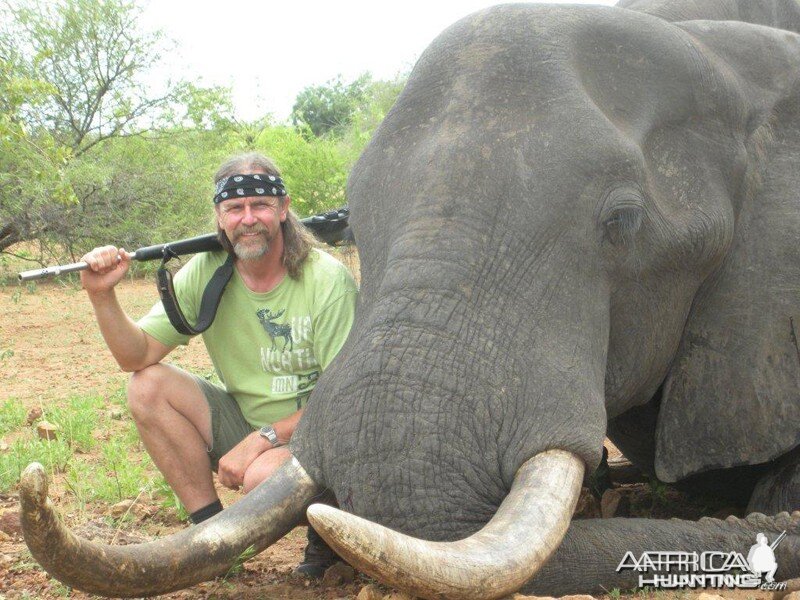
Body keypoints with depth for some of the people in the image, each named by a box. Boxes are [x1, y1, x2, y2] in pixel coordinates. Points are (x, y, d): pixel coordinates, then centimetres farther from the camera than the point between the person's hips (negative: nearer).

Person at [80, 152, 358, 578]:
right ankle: (211, 529, -4)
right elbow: (138, 355, -8)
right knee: (148, 386, -12)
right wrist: (102, 296, -24)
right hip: (244, 423, 5)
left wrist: (262, 440, -26)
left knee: (264, 475, -36)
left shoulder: (327, 279, -18)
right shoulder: (205, 273, -5)